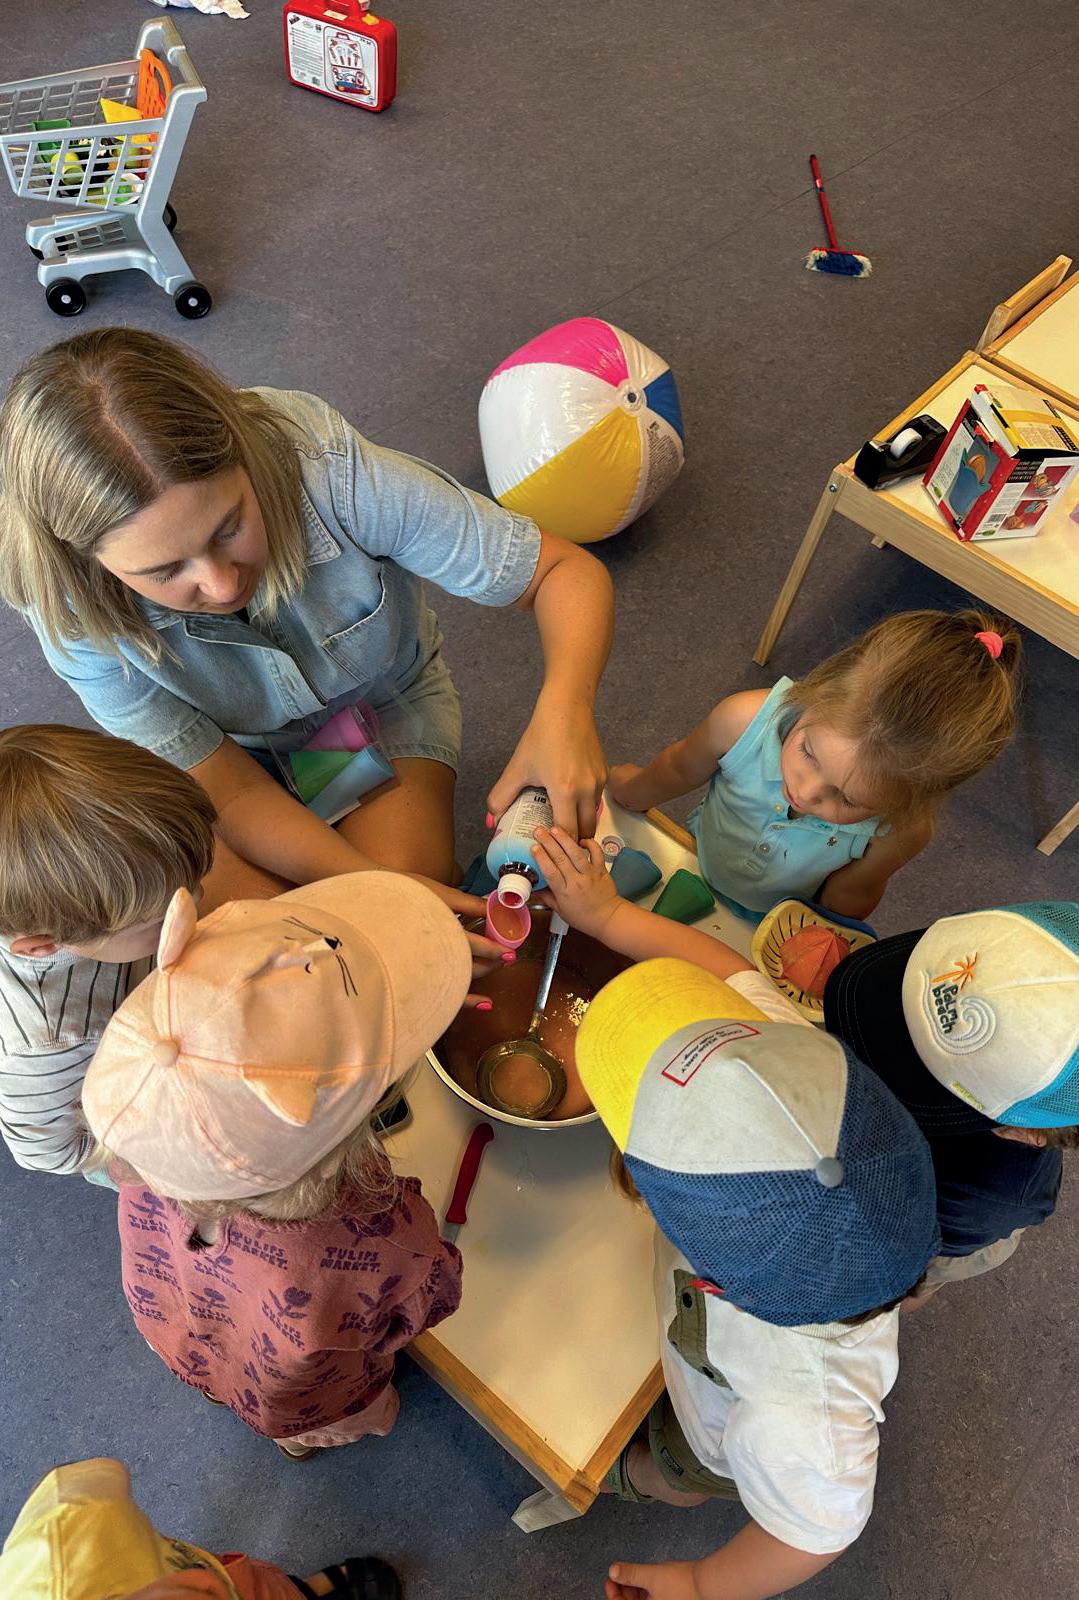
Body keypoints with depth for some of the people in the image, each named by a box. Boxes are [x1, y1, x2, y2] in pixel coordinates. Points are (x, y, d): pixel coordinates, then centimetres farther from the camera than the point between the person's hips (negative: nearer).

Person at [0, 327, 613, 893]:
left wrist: (565, 710, -48)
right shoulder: (78, 618, -29)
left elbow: (568, 571, -27)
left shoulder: (336, 477, -35)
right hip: (228, 751, 1)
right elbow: (236, 794, -24)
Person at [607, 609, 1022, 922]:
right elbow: (679, 768, -13)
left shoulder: (902, 832, -40)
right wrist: (633, 790, 5)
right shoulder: (744, 720, -39)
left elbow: (850, 896, -14)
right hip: (698, 864, 1)